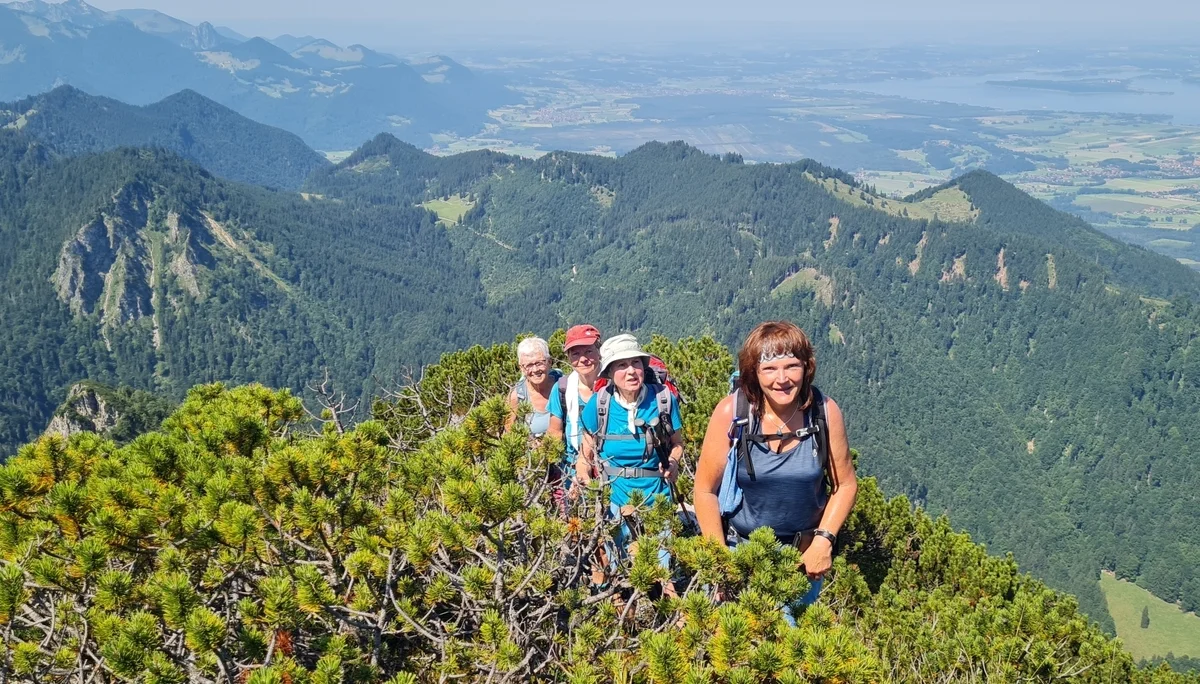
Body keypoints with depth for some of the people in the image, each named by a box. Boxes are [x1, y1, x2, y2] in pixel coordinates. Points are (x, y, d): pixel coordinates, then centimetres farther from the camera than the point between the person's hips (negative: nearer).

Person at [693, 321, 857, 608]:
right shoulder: (731, 412, -19)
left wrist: (824, 540, -10)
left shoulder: (826, 412, -14)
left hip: (804, 552, 2)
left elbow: (845, 484, -1)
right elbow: (706, 490, -11)